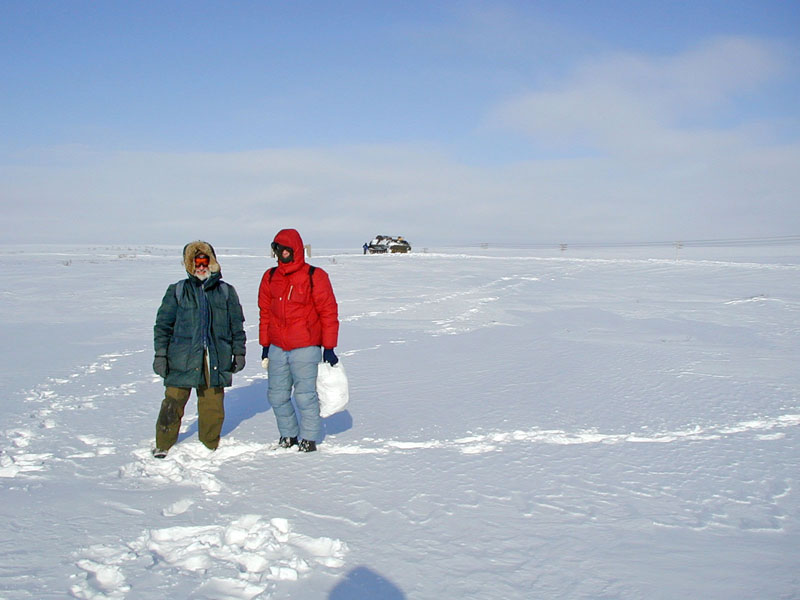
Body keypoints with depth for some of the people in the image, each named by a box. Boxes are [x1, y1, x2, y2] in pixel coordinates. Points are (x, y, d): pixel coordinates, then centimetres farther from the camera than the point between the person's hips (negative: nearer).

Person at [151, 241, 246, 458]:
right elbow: (163, 324, 6)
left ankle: (210, 446, 22)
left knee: (213, 407, 6)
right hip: (182, 359, -1)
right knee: (173, 403, -1)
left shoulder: (226, 292, 11)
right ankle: (163, 446, 16)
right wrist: (161, 354, 0)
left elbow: (237, 325, 14)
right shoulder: (177, 291, 8)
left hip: (216, 360, 1)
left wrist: (239, 352, 9)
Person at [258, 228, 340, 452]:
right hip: (277, 348, 5)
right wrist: (265, 346, 14)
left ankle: (309, 439, 13)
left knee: (305, 396, -3)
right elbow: (265, 313, 15)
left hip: (305, 349, -5)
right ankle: (288, 434, 26)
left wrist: (329, 348, -5)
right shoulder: (270, 277, 9)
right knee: (277, 395, 9)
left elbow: (329, 312, -4)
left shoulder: (315, 276, -5)